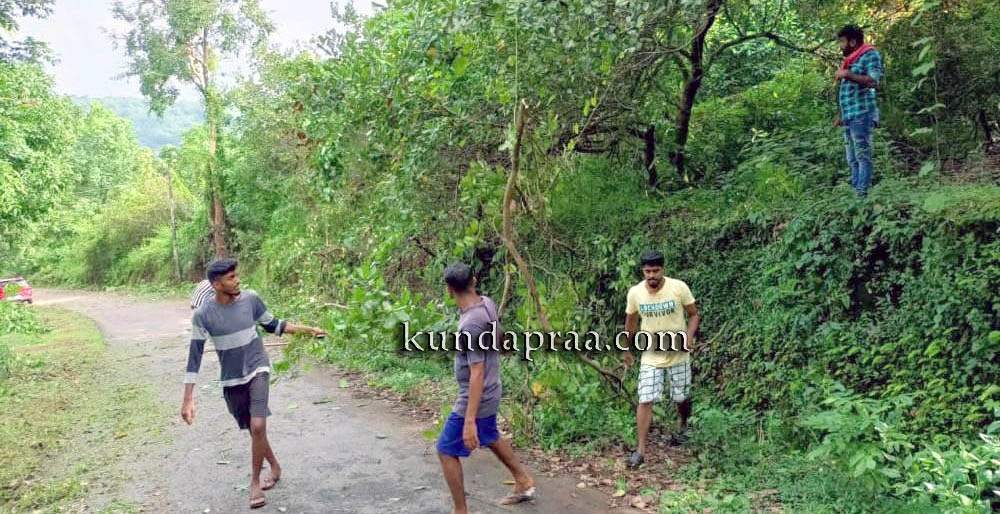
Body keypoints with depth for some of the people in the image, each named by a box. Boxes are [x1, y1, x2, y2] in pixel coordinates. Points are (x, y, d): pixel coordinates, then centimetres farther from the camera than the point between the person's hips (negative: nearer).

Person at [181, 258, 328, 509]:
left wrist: (307, 330, 6)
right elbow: (195, 356, -13)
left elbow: (272, 325, 8)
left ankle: (255, 482, 3)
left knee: (258, 426, -16)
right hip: (231, 380, 1)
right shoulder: (203, 314, -16)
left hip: (257, 369, 0)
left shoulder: (250, 299, -10)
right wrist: (188, 400, -16)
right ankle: (275, 466, 38)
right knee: (253, 430, 12)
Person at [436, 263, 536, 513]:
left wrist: (469, 421, -29)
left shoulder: (471, 325, -29)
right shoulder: (487, 303, -5)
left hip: (474, 400, -9)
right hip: (490, 396, 9)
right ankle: (524, 483, 43)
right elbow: (498, 334, 16)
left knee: (446, 451, 4)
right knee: (491, 438, 29)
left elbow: (477, 374, -30)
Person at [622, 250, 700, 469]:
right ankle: (640, 450, -2)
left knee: (682, 398, 15)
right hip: (650, 357, 0)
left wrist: (689, 335, -22)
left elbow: (694, 314, -3)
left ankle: (683, 428, 47)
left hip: (678, 355, 0)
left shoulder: (679, 287, -16)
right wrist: (626, 350, 15)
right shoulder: (635, 293, -10)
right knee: (645, 401, -8)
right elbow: (631, 323, 7)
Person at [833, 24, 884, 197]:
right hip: (849, 116, 9)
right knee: (852, 159, 8)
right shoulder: (850, 60, 23)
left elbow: (874, 81, -16)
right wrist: (840, 115, 21)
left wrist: (847, 75, -17)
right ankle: (854, 191, 10)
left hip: (862, 114, -9)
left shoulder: (870, 55, -2)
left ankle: (862, 193, -11)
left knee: (863, 155, -10)